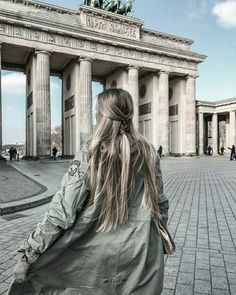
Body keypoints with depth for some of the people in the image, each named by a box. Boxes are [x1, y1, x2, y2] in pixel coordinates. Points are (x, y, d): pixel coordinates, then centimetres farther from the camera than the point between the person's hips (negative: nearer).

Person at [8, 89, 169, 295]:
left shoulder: (93, 156, -17)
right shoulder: (148, 153, -7)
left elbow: (62, 212, -18)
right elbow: (161, 203, 2)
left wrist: (29, 254, -8)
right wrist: (159, 239, 18)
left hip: (100, 252, -2)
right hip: (143, 253, 2)